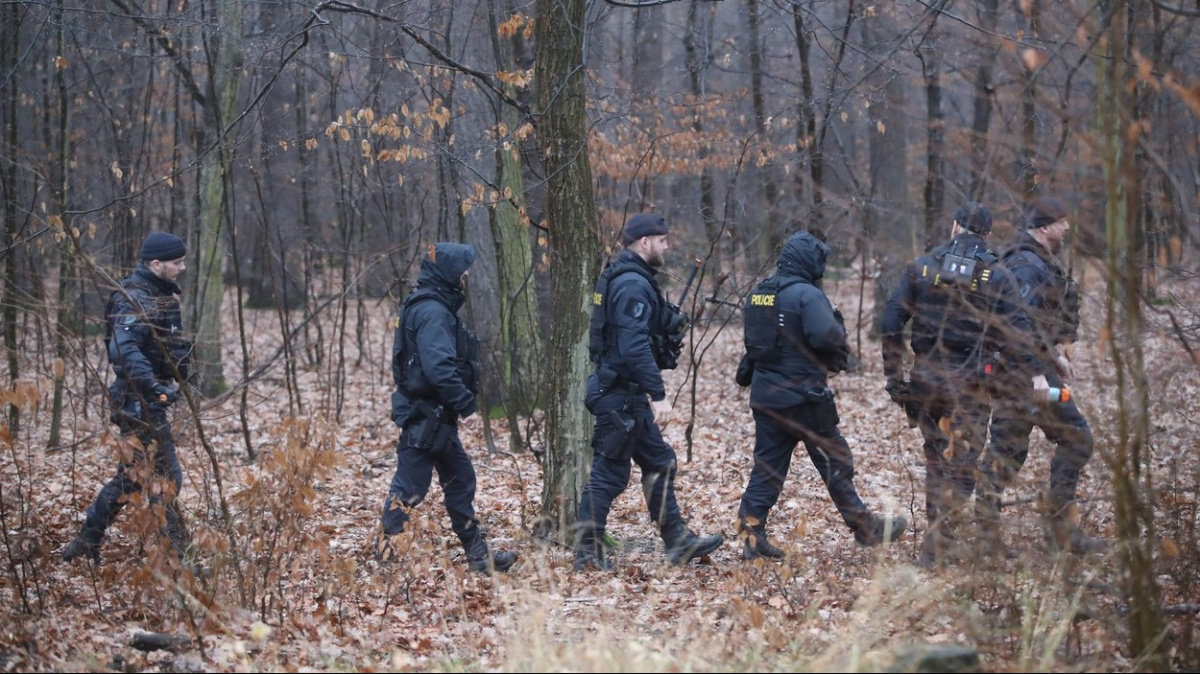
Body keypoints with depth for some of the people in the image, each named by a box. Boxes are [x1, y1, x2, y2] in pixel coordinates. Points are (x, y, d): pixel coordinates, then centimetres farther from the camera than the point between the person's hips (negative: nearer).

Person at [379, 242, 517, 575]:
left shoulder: (433, 307, 15)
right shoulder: (433, 312, -18)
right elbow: (438, 366, -29)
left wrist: (460, 399, 15)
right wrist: (465, 400, -22)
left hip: (435, 415, 11)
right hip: (424, 414, -11)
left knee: (460, 478, 15)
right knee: (410, 485, -6)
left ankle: (478, 554, 22)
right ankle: (386, 552, 0)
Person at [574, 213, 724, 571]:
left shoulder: (626, 279, 14)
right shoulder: (633, 284, -19)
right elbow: (634, 346, -26)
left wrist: (651, 387, 21)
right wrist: (657, 393, -24)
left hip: (627, 394, 11)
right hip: (621, 395, -11)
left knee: (659, 463, 15)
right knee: (610, 473, -4)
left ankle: (678, 542, 22)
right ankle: (587, 554, 3)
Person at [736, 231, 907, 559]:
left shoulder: (758, 293, 10)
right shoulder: (807, 295, -16)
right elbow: (826, 337, -24)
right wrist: (839, 326, -5)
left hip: (765, 394, 7)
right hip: (802, 395, -7)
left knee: (767, 465, 9)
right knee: (835, 461, 5)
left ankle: (752, 535, 4)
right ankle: (866, 528, 13)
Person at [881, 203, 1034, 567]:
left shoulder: (922, 267, 3)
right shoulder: (996, 276, -3)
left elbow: (891, 325, 2)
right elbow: (1016, 336, -7)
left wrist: (894, 376, 8)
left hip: (925, 377, 3)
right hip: (970, 382, -3)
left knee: (936, 457, 19)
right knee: (960, 465, 4)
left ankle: (940, 537, 26)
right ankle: (938, 545, -2)